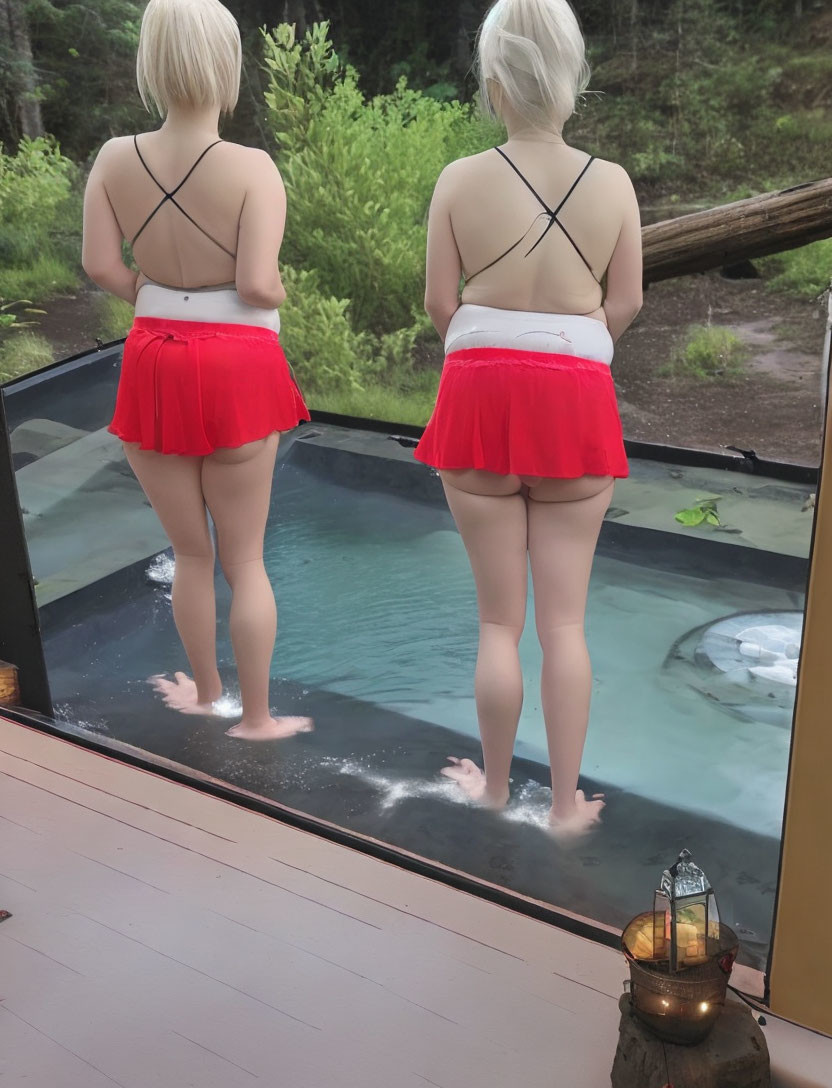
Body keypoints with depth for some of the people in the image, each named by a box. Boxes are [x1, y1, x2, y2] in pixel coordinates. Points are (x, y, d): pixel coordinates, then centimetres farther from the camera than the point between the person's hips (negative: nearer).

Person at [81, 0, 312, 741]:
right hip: (236, 367, -3)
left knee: (190, 552, 19)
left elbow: (101, 267, -6)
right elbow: (258, 285, -21)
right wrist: (281, 295, 1)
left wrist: (159, 299, 10)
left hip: (154, 362, 3)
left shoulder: (116, 158, -3)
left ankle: (206, 691, 37)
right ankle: (256, 716, 22)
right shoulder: (253, 168, -14)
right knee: (245, 558, 11)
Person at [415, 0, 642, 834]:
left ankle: (495, 785, 28)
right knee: (564, 619, 9)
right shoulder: (613, 183, -1)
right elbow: (625, 306, 4)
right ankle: (567, 803, 19)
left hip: (480, 394, -1)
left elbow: (439, 305, -1)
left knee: (499, 618, 11)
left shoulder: (460, 180, -6)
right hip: (576, 400, 1)